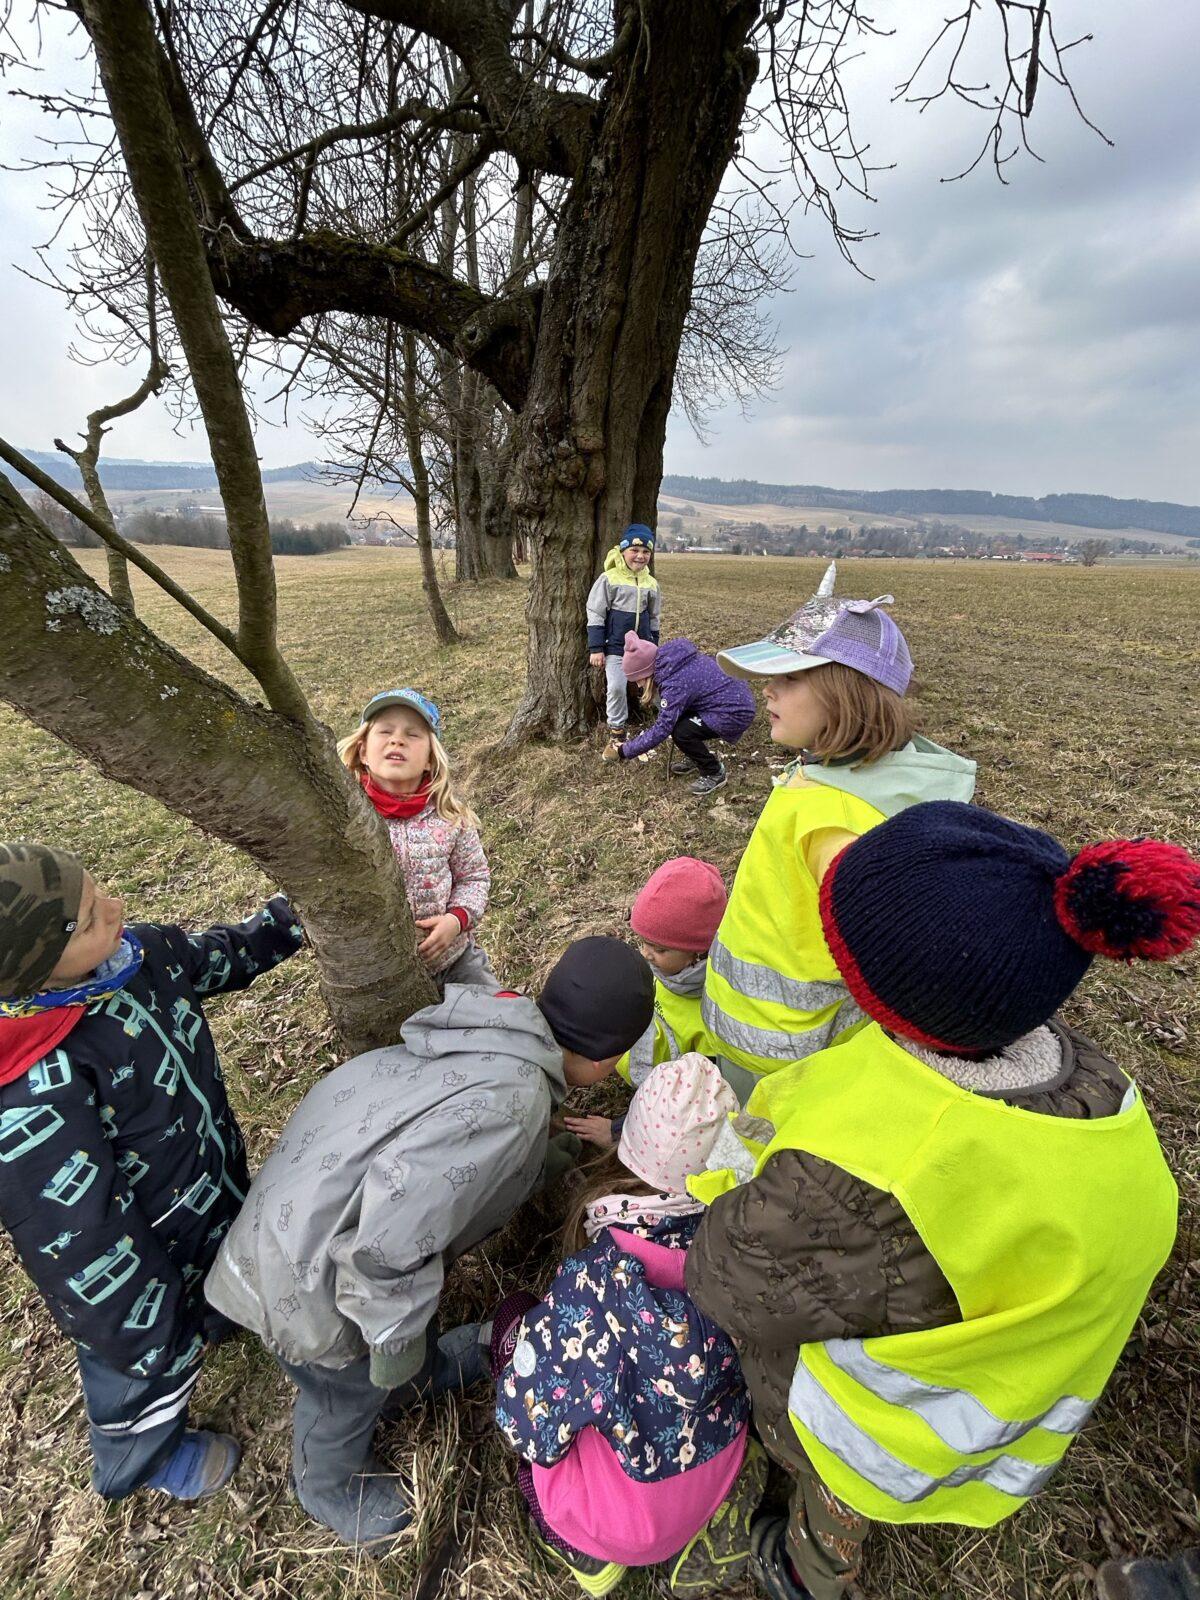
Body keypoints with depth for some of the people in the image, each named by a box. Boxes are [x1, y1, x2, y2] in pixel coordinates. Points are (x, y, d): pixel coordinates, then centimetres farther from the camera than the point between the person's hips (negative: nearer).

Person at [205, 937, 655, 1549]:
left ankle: (423, 1371, 62)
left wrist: (549, 1158, 22)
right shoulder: (512, 1098, -34)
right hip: (306, 1272, -7)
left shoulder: (492, 1042, -5)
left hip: (312, 1201, 7)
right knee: (351, 1390, 24)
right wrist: (396, 1339, -17)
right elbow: (391, 1232, -36)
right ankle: (328, 1486, 55)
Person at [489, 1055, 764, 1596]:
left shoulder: (597, 1280, -34)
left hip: (619, 1519, -3)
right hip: (718, 1488, 3)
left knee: (515, 1314, 9)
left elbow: (527, 1419, -22)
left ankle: (577, 1545, 16)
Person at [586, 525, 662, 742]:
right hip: (615, 646, -4)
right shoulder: (609, 579, -10)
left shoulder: (651, 583, 5)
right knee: (616, 687, -7)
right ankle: (616, 728, 11)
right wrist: (596, 648, -11)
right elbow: (595, 615, -8)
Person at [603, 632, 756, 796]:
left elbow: (662, 728, -25)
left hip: (736, 712, -9)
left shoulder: (676, 683, -27)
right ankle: (696, 758, 22)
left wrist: (623, 752, -18)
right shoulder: (670, 661, -1)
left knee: (681, 732, -20)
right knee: (673, 716, 4)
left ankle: (715, 773, 0)